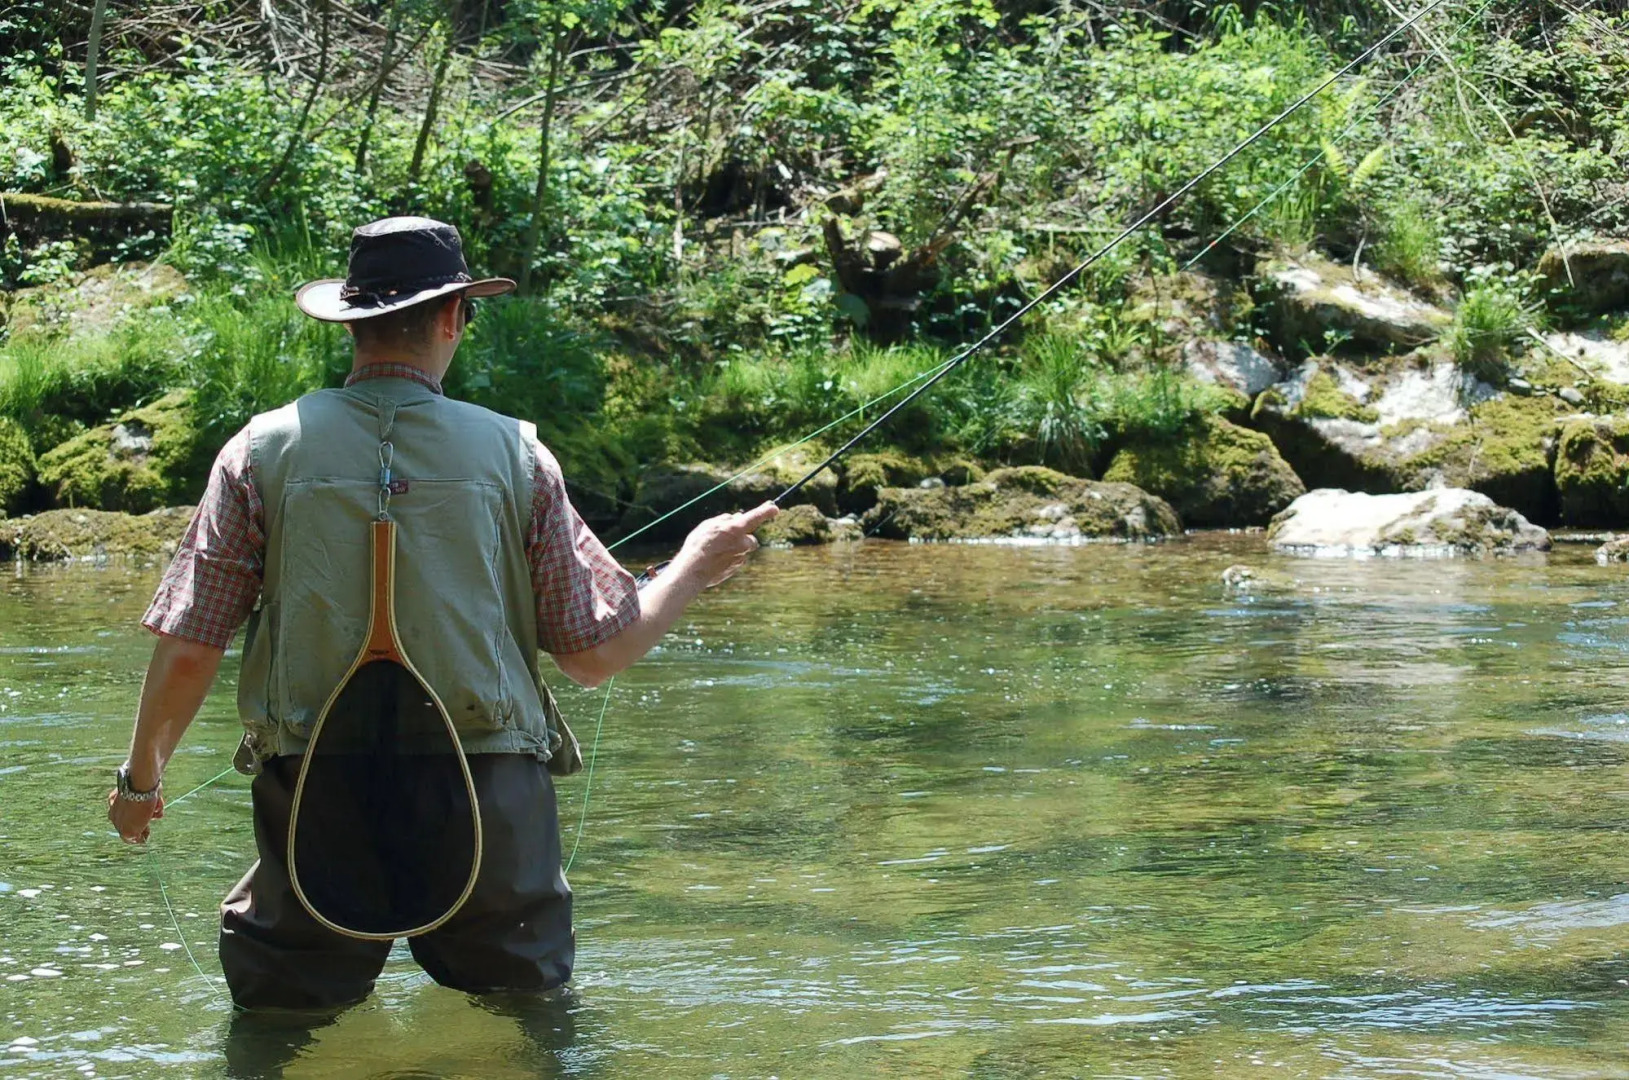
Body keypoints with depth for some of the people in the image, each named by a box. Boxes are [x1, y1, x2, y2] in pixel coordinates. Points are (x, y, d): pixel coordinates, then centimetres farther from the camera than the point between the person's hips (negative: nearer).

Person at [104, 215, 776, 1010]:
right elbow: (596, 654, 1)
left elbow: (187, 652, -3)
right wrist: (695, 568, 19)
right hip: (490, 803, 0)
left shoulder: (266, 448, -3)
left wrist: (142, 774, 15)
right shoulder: (512, 453, -3)